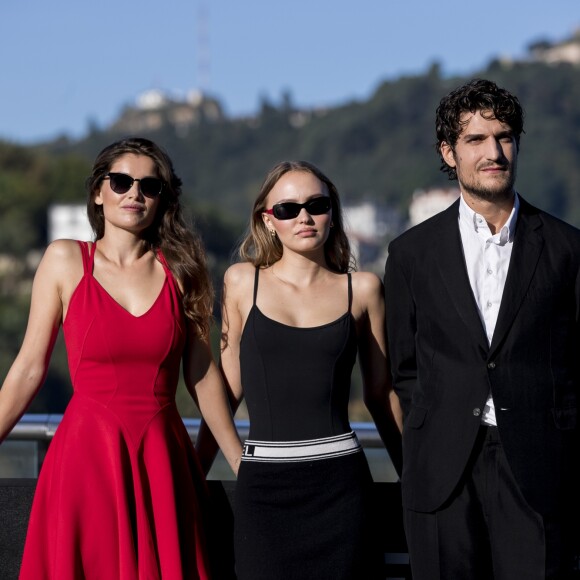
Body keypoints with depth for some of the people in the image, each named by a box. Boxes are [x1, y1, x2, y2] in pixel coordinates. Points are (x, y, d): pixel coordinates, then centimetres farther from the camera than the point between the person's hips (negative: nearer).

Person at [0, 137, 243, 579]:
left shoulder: (180, 268, 5)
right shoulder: (66, 261, 1)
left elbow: (202, 374, 9)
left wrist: (243, 466, 10)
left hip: (163, 459, 2)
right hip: (87, 456, -2)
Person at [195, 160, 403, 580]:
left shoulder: (362, 289, 7)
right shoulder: (242, 281, 7)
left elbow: (381, 392, 13)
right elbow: (227, 387, 11)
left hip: (340, 482, 0)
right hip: (264, 483, 0)